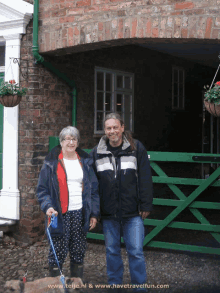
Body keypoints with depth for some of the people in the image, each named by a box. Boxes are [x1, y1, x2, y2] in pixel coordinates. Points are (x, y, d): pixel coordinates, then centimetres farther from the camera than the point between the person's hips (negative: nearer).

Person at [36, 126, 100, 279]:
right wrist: (48, 206, -15)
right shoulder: (52, 162, 2)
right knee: (58, 254, -2)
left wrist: (94, 213, 5)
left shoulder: (85, 161, 10)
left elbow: (94, 189, 11)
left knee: (78, 253, 9)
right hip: (60, 215, -3)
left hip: (80, 214, 3)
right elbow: (42, 189, 2)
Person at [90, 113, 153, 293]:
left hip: (132, 212, -2)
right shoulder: (96, 153, 5)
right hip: (108, 213, 3)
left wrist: (146, 205, -5)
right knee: (112, 251, 14)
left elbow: (145, 179, -2)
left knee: (136, 252, 0)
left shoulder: (137, 148, -1)